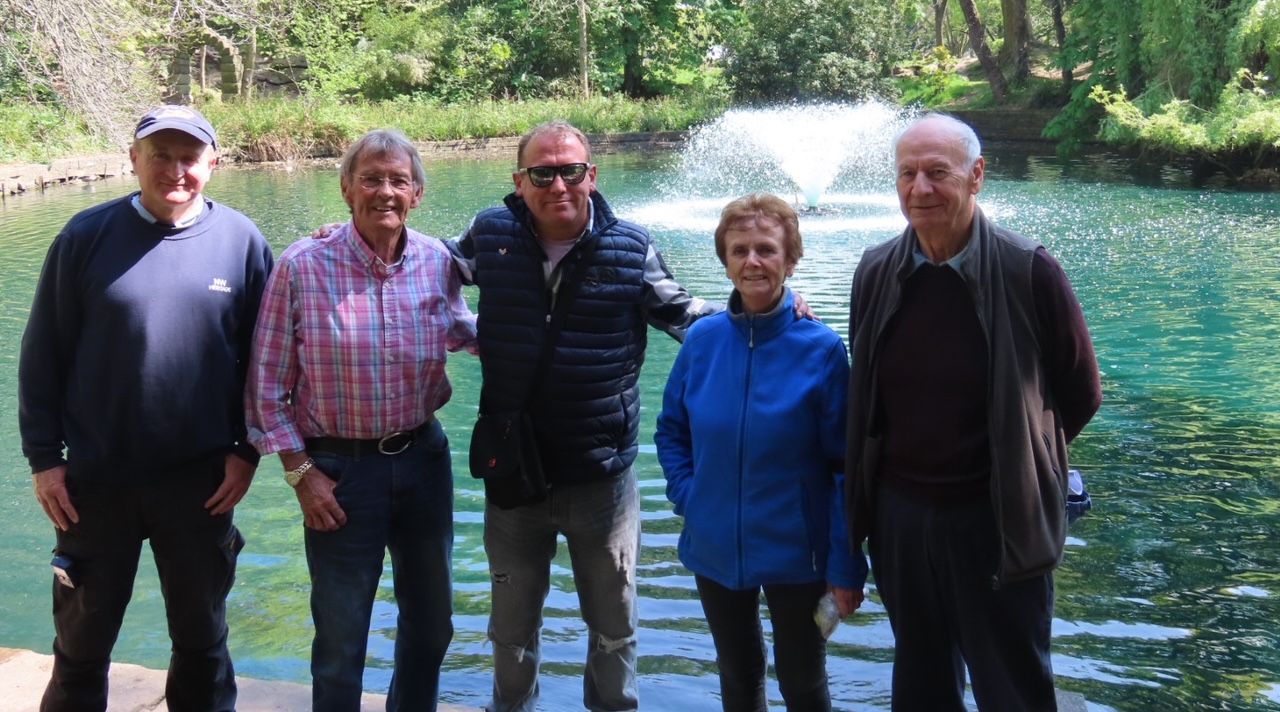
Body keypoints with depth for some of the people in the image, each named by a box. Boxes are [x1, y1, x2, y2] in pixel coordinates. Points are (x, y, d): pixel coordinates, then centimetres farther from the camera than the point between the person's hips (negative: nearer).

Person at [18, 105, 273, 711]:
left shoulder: (241, 241, -3)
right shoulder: (88, 235, -5)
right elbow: (43, 355, -1)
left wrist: (248, 450, -1)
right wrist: (44, 457, -4)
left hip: (201, 480, 0)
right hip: (95, 479, 0)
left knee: (202, 638, 16)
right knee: (81, 642, 15)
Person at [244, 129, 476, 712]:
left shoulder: (437, 261, -3)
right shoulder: (302, 266, -14)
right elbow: (268, 381, -8)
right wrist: (299, 471, -10)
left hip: (423, 457, 4)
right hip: (340, 468, -4)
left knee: (431, 621, 20)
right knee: (340, 640, 9)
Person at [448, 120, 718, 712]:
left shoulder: (630, 248, -9)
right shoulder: (491, 235, -6)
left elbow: (685, 315, 4)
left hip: (602, 478, -1)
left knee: (614, 626, 18)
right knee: (512, 627, 21)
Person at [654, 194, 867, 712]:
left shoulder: (821, 349, -13)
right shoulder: (702, 338, -5)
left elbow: (846, 467, -11)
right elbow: (671, 428, 10)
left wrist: (847, 566, -12)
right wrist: (685, 493, -4)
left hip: (796, 554, -3)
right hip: (715, 549, 3)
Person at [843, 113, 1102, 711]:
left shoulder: (1028, 272, -14)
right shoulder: (876, 272, -1)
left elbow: (1080, 395, -2)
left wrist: (1018, 460, 7)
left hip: (999, 519, -4)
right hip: (899, 514, 4)